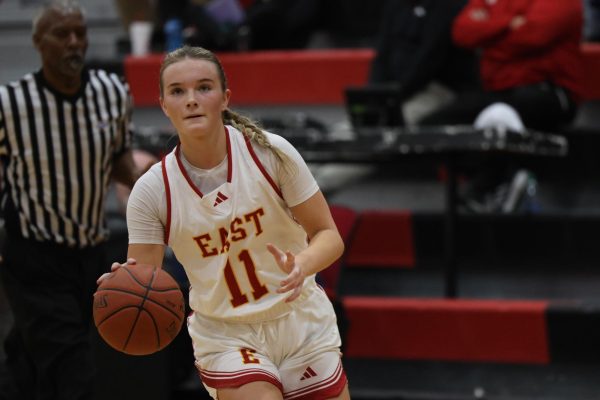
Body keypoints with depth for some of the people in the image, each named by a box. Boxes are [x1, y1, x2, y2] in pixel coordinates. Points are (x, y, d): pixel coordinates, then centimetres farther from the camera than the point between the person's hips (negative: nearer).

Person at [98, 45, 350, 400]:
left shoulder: (270, 152, -13)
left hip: (303, 324, 1)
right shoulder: (151, 191, -13)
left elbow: (329, 236, -9)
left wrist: (302, 266, -30)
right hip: (225, 339, -1)